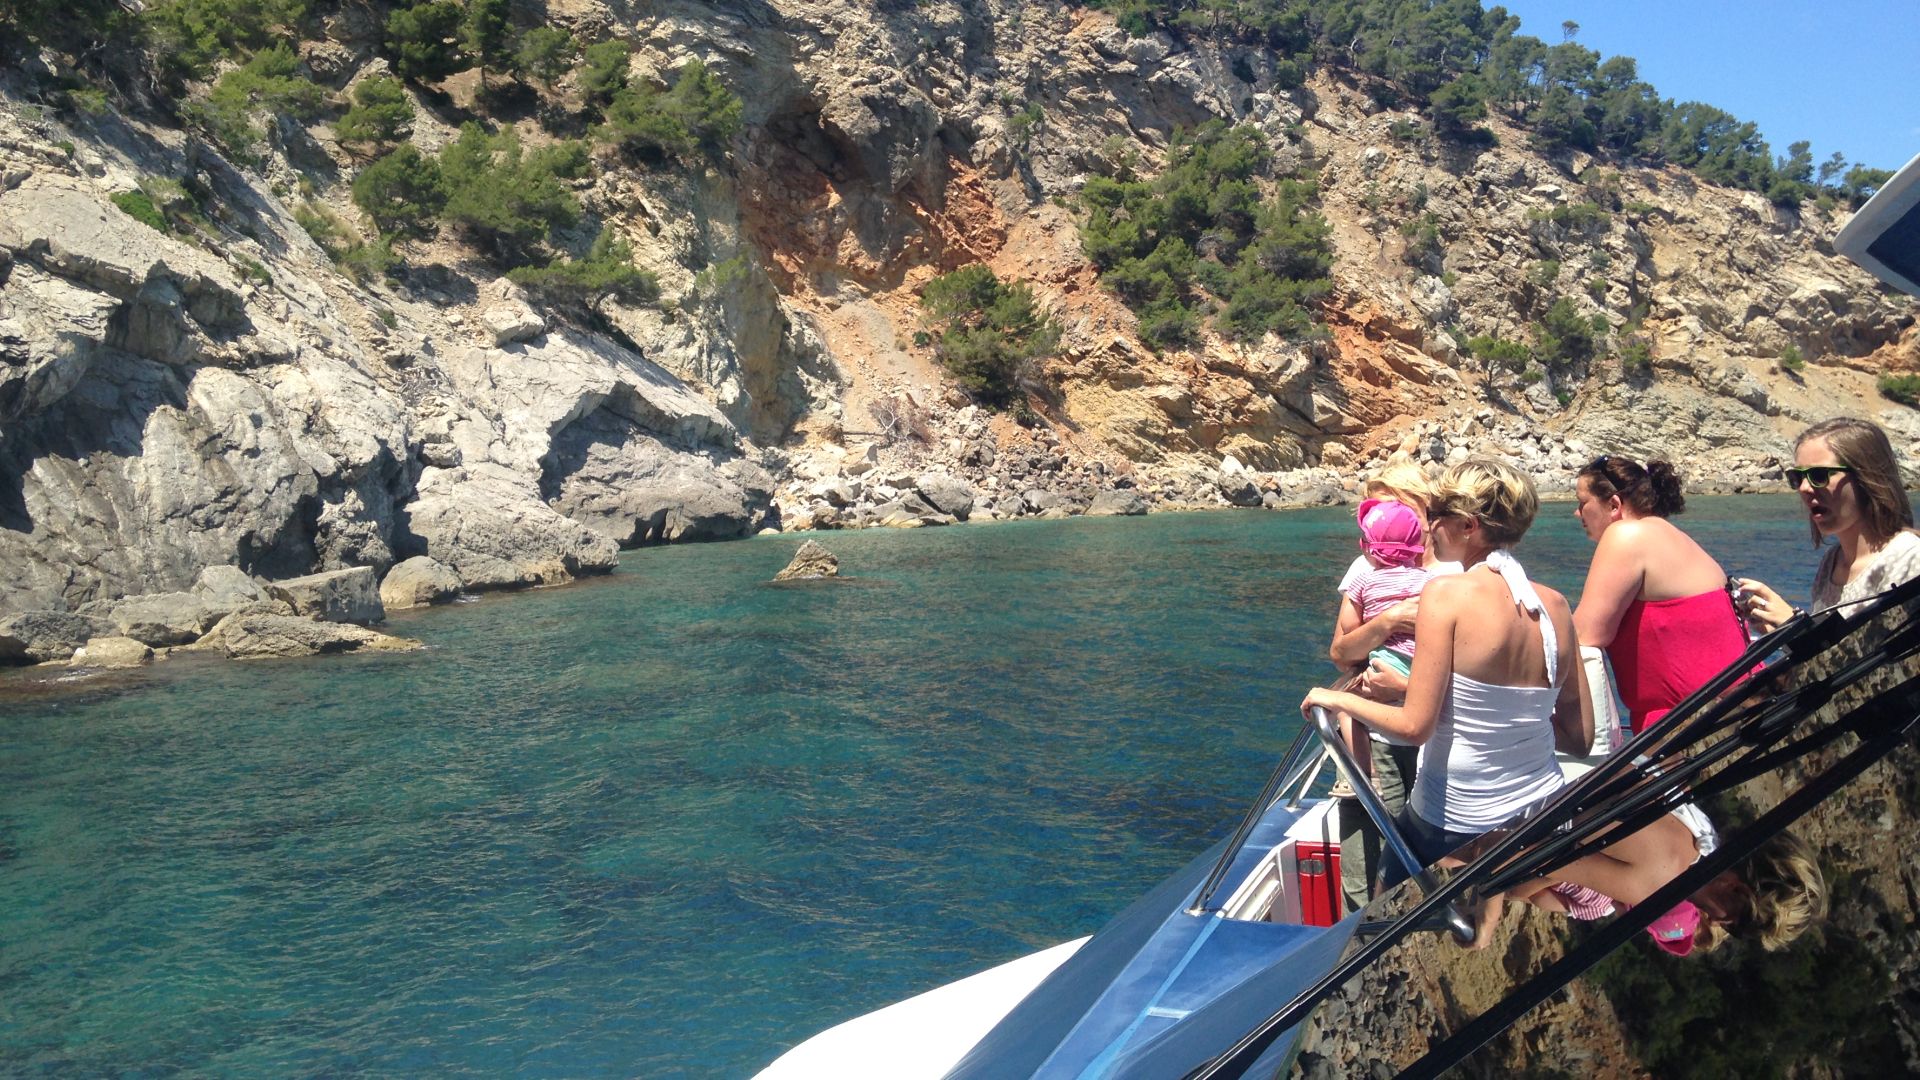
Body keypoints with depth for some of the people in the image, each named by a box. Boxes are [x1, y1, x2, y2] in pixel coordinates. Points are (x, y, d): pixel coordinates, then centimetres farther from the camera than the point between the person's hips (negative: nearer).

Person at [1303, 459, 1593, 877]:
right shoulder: (1555, 605, -1)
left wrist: (1337, 699, -4)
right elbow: (1580, 738, 4)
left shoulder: (1447, 592, -17)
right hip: (1543, 816, 6)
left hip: (1455, 825, -6)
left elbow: (1414, 726, -18)